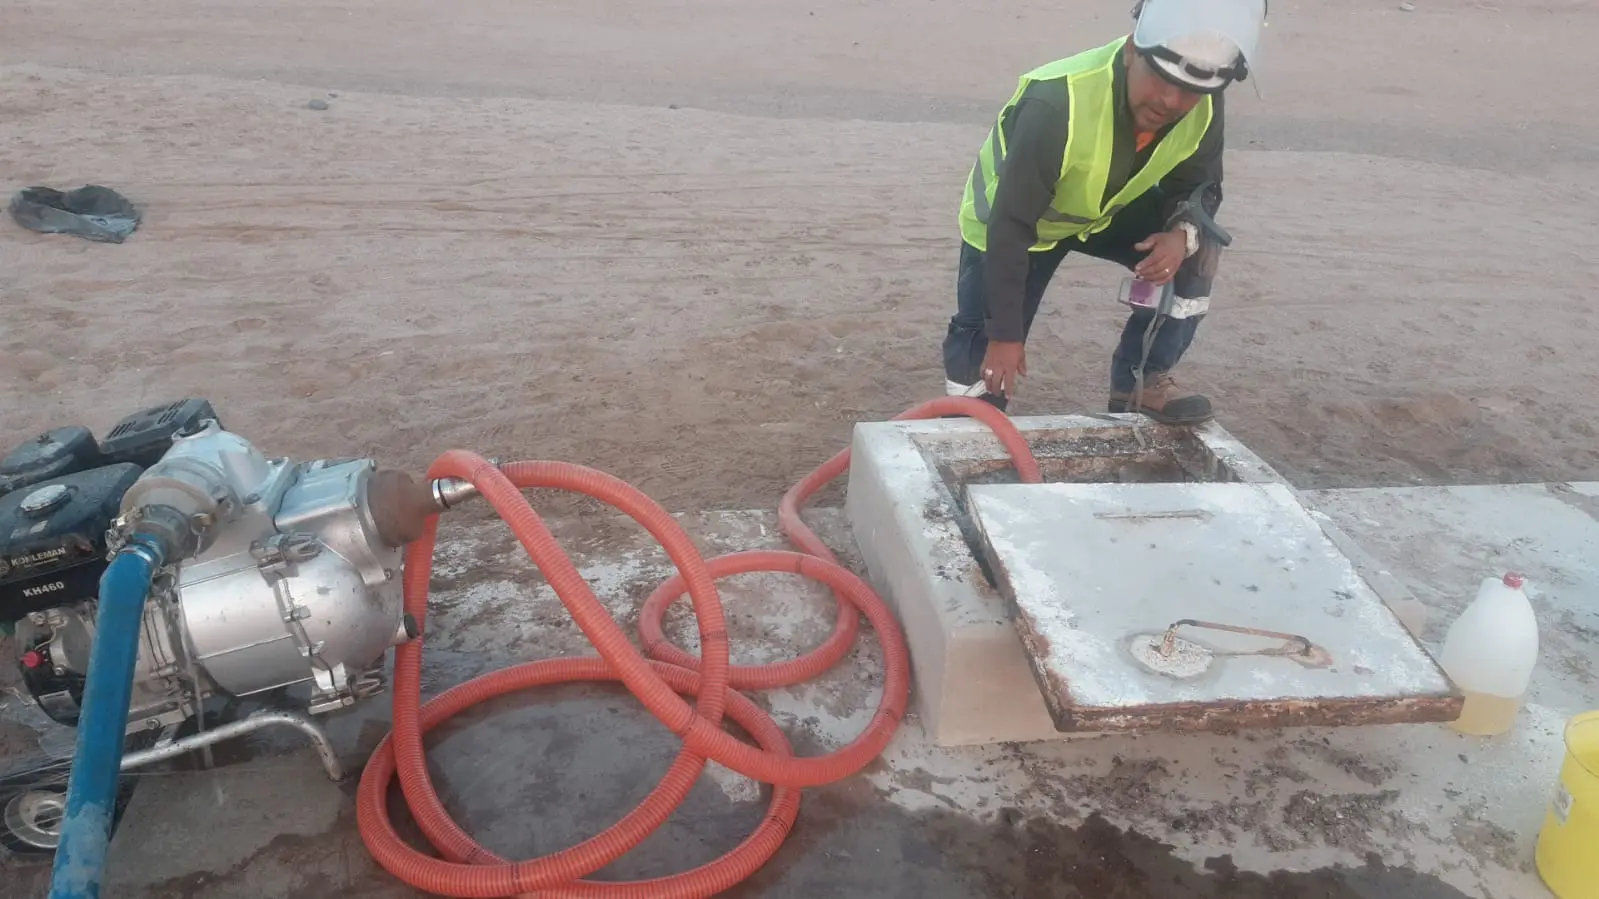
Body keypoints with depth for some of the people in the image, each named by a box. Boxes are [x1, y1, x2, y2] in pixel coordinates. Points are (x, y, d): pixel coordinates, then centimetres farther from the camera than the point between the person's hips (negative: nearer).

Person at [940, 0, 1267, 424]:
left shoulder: (1204, 112, -24)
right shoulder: (1056, 106, -42)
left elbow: (1198, 187, -6)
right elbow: (1009, 227, -36)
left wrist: (1183, 234, -33)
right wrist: (1005, 333, -31)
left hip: (1106, 212, 5)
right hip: (1008, 219, -4)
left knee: (1199, 242, -17)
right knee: (984, 348, -7)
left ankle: (1142, 380, -7)